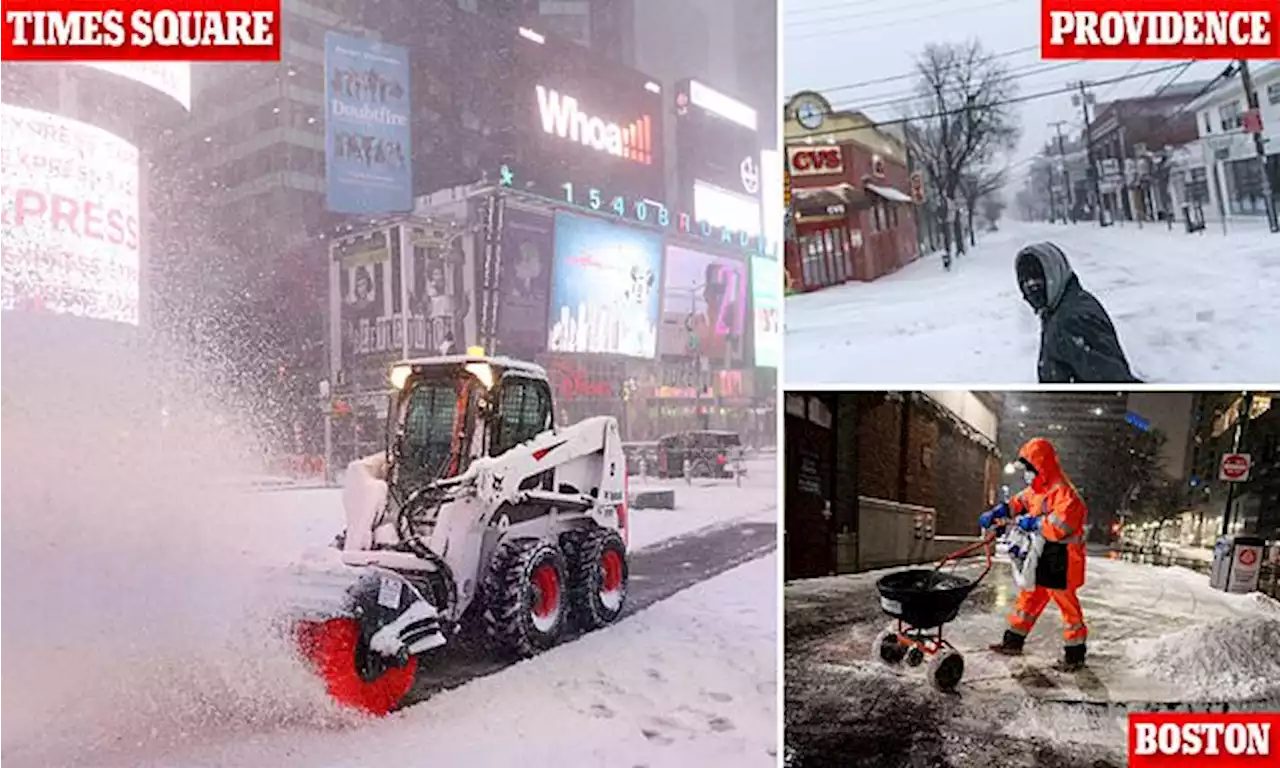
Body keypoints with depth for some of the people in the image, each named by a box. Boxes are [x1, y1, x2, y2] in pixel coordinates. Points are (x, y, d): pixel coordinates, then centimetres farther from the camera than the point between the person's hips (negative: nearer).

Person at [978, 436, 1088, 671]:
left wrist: (1029, 523, -21)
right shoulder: (1037, 489, 9)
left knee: (1067, 604, 1)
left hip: (1060, 561, -9)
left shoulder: (1064, 493, -21)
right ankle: (1013, 641, 26)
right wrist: (995, 514, 4)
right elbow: (1018, 503, 19)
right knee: (1028, 598, 16)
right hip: (1040, 557, 9)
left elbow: (1057, 528, -30)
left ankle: (1075, 654, 12)